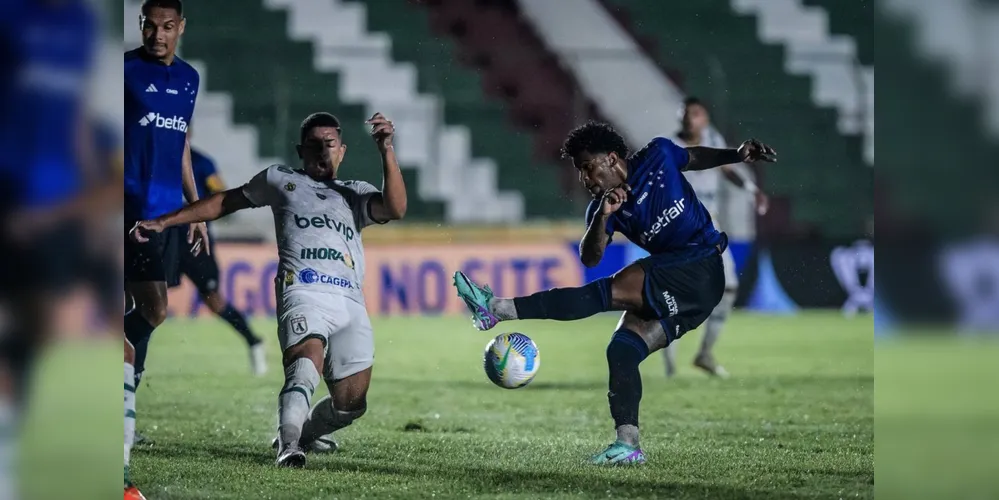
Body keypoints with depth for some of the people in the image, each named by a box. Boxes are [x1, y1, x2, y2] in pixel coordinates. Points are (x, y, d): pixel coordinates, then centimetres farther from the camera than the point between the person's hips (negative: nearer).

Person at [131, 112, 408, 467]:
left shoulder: (356, 194, 28)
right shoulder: (281, 181, 25)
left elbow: (395, 209, 8)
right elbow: (225, 202, 31)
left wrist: (387, 151, -2)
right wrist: (163, 222, 27)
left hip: (351, 302, 3)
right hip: (303, 291, -3)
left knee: (350, 404, -5)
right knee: (307, 361, -34)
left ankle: (302, 434, 22)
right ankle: (288, 447, -42)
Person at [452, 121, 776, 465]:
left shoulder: (658, 156, 0)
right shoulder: (602, 206, 6)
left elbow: (695, 157, 22)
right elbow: (590, 259, -11)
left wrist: (738, 154, 10)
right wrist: (602, 216, -26)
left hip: (703, 268, -7)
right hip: (671, 292, 7)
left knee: (610, 291, -21)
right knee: (621, 350, -9)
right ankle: (628, 445, -10)